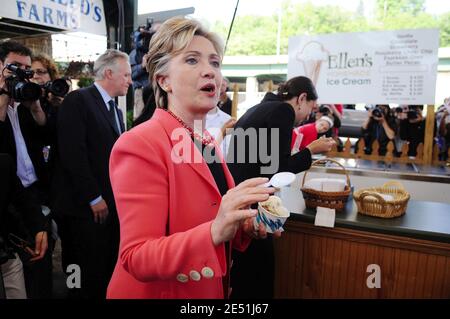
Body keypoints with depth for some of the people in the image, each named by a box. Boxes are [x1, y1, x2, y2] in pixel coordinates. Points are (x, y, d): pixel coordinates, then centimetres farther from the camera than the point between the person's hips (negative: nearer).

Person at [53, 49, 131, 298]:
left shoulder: (115, 110, 17)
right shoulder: (77, 100, -9)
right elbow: (72, 153, -17)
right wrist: (94, 198, -15)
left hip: (112, 205, 7)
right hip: (88, 207, -7)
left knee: (109, 270, 13)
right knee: (89, 274, 4)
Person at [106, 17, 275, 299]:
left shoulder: (207, 142, 2)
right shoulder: (139, 146, -23)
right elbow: (137, 259, -25)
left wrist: (244, 226, -7)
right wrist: (214, 231, -38)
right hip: (158, 292, -7)